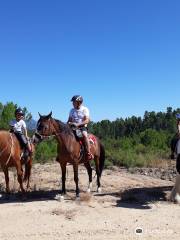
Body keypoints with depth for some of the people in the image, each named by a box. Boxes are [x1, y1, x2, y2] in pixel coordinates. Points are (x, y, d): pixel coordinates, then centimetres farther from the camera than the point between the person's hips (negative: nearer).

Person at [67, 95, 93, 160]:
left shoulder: (85, 109, -1)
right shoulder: (72, 110, 14)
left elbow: (87, 120, -11)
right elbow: (69, 120, 17)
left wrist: (78, 124, -23)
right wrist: (69, 123, -8)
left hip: (82, 127, -5)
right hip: (73, 127, 5)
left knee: (84, 135, -34)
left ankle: (89, 154, -31)